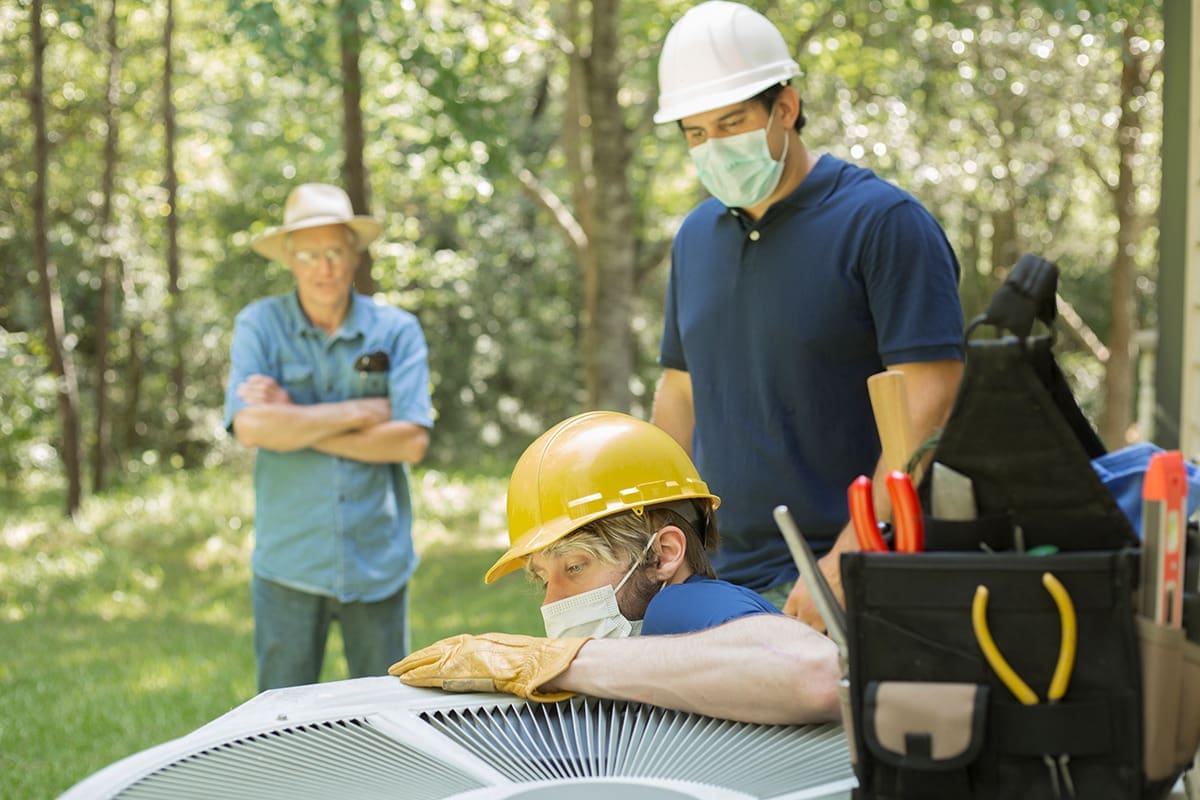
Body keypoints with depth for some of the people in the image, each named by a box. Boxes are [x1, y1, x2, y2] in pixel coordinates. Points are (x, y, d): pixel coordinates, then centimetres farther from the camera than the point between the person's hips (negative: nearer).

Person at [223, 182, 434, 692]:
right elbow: (250, 426, -15)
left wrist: (297, 423, -11)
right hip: (289, 564, -1)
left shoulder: (397, 331, 2)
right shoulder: (259, 325, 0)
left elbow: (411, 441, -10)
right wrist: (363, 411, -11)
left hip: (377, 563, 1)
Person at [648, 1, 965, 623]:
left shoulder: (884, 222, -7)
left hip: (847, 579, -6)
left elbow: (929, 405, -14)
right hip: (719, 582, 6)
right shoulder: (695, 237, 14)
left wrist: (848, 561, -20)